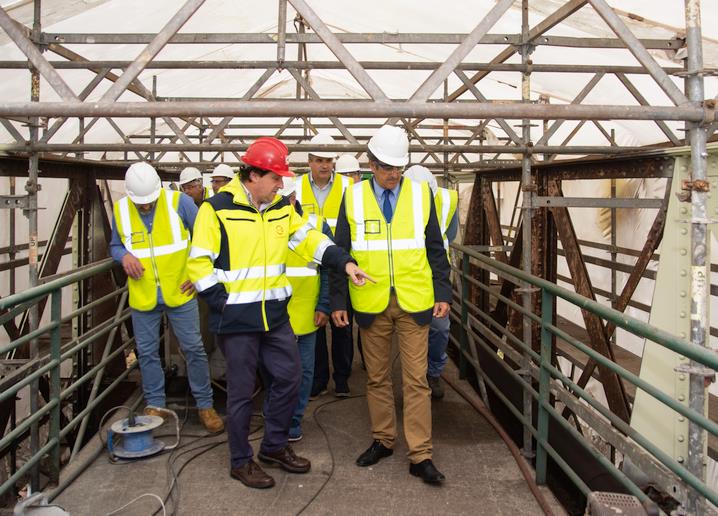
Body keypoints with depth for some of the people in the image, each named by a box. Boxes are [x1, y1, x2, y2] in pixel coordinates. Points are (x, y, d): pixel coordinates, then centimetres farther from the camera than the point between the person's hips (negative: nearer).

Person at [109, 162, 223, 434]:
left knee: (193, 349, 4)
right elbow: (115, 245, 12)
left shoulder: (179, 202, -10)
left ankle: (205, 405, 18)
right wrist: (124, 256, -11)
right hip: (143, 296, 3)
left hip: (179, 293, -2)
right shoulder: (120, 209, -1)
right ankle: (155, 405, 29)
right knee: (147, 352, 12)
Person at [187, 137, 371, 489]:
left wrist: (344, 262, -6)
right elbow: (198, 262, -9)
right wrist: (222, 301, -14)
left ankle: (274, 446, 33)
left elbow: (309, 239, 8)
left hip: (275, 315, 6)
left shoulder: (280, 208, 8)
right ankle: (241, 461, 24)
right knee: (241, 391, 5)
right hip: (237, 318, -6)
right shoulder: (217, 208, -11)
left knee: (289, 377, 12)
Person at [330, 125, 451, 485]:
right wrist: (337, 301, 0)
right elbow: (340, 252, 4)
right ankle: (382, 440, 29)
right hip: (371, 304, 1)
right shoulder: (353, 198, 1)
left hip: (413, 303, 0)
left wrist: (443, 293, -1)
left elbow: (435, 249, 6)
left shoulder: (420, 194, 2)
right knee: (377, 377, 12)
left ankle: (420, 456, 8)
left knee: (416, 379, 1)